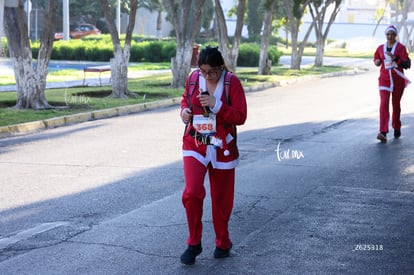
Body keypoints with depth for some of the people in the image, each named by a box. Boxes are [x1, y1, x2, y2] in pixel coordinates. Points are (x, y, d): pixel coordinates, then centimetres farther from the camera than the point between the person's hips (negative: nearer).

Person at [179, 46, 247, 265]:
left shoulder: (232, 82, -11)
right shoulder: (193, 78, -2)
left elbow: (240, 116, -14)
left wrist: (216, 105, -27)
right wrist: (184, 110, -3)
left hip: (222, 148, -1)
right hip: (194, 145, 2)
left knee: (221, 198, 10)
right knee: (192, 193, -14)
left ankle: (223, 243, 31)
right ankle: (194, 243, 3)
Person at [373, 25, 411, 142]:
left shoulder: (401, 47, -4)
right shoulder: (380, 48, 6)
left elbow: (407, 64, -10)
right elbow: (376, 59, 23)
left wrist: (395, 58, -23)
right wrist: (377, 62, -1)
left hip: (398, 80, -1)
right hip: (384, 79, 1)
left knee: (396, 104, 11)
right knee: (383, 103, -13)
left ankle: (397, 128, 33)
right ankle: (383, 132, -22)